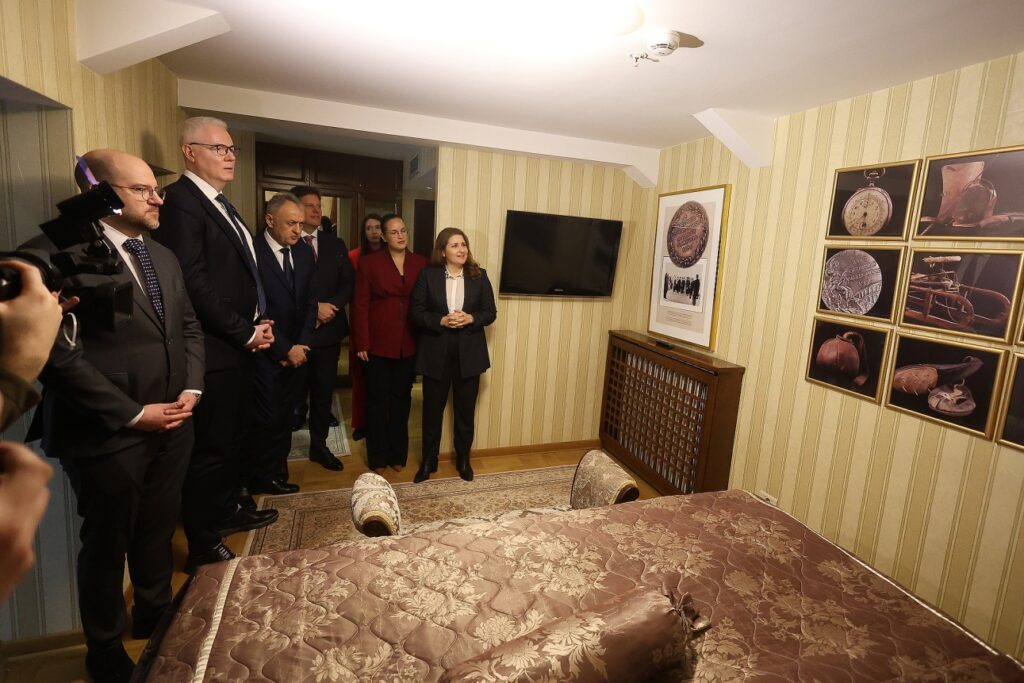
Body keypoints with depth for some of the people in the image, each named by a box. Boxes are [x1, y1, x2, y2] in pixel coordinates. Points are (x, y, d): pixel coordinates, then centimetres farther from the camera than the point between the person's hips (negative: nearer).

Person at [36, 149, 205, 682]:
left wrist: (192, 387, 0)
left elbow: (189, 326, 14)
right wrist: (132, 413, -17)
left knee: (157, 532, 21)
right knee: (106, 546, 14)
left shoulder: (163, 257, 10)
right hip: (108, 435, -6)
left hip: (172, 425, 6)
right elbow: (59, 354, -19)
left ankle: (154, 615, 44)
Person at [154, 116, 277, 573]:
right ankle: (203, 546, 18)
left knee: (234, 436, 21)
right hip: (213, 349, -9)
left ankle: (227, 509, 40)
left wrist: (257, 324, 4)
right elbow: (194, 282, -21)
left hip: (239, 345, 9)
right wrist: (246, 332, -15)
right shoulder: (180, 201, -13)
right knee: (210, 448, 2)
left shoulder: (221, 204, 15)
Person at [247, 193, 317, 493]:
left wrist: (301, 345, -2)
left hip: (296, 351, 5)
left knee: (286, 415, 10)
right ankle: (263, 478, 22)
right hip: (266, 353, -5)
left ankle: (277, 472, 26)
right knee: (267, 418, 3)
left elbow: (310, 302, 8)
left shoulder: (304, 252, 6)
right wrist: (285, 349, -11)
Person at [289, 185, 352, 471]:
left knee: (324, 391, 10)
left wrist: (331, 307, -9)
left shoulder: (335, 244, 11)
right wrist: (314, 307, -15)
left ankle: (319, 445, 23)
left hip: (329, 329, 4)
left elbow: (348, 282, 6)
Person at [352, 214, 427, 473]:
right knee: (377, 399, 9)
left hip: (409, 345, 2)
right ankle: (378, 457, 24)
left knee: (402, 398, 13)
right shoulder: (369, 262, -2)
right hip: (378, 343, -2)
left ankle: (398, 454, 28)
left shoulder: (421, 263, 5)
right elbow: (360, 305, -4)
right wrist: (362, 343, -10)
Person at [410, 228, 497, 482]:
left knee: (465, 410, 12)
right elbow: (416, 312, -5)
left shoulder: (479, 276, 1)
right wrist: (441, 321, -20)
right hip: (436, 353, -1)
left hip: (469, 354, 1)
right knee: (432, 409, 10)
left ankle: (463, 459, 31)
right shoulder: (428, 275, -3)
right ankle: (428, 460, 28)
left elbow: (490, 312, 2)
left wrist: (470, 318, -17)